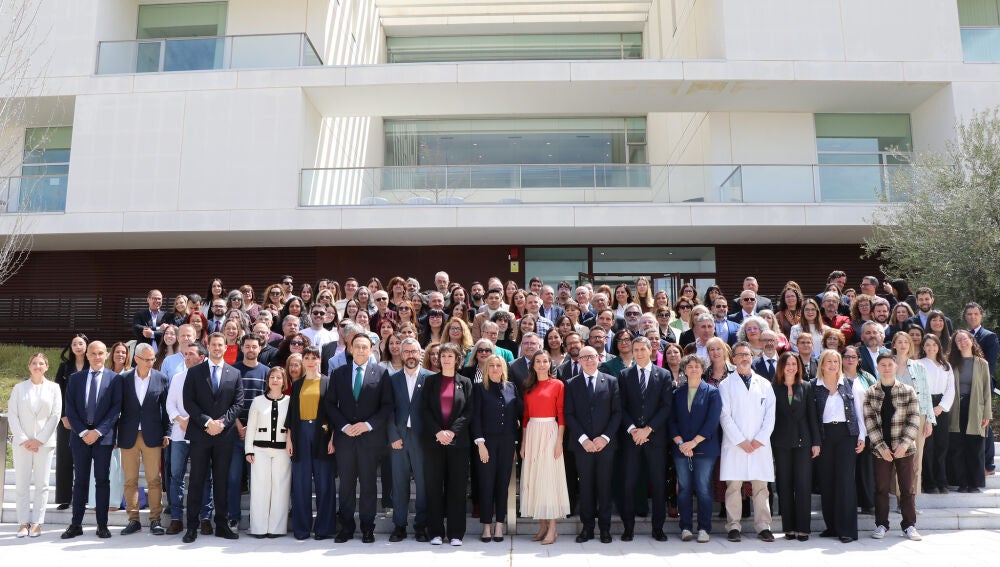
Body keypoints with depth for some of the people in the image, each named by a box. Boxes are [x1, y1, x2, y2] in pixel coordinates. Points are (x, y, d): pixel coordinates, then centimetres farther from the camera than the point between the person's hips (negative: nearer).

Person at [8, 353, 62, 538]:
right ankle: (23, 522, 9)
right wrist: (23, 440, -7)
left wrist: (39, 440, -7)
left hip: (44, 442, -1)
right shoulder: (19, 388, 8)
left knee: (41, 484, 0)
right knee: (22, 483, 2)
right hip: (22, 442, 1)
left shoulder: (53, 388, 6)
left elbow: (55, 415, 1)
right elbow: (12, 415, 3)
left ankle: (37, 522, 6)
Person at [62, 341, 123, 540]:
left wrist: (98, 431, -13)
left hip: (103, 436, -2)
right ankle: (76, 524, 14)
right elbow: (70, 408, 4)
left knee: (102, 480, 2)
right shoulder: (75, 378, 9)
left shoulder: (115, 378, 1)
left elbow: (116, 408, -5)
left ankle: (102, 525, 8)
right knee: (80, 481, 7)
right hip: (80, 435, 2)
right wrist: (82, 431, -8)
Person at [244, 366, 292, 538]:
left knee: (280, 487, -1)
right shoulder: (258, 401, 8)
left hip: (282, 450, 0)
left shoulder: (290, 402, 6)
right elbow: (251, 427, 9)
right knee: (259, 487, -1)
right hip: (260, 449, 1)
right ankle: (259, 528, 7)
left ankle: (276, 528, 7)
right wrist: (248, 450, 4)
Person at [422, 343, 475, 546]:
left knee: (456, 487, 1)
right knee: (434, 487, 2)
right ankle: (436, 532, 9)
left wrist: (452, 431, -11)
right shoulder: (430, 381, 9)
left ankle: (456, 533, 7)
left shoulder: (465, 383, 9)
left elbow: (468, 412, 2)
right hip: (434, 440, 0)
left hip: (458, 441, 0)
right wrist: (438, 432, -10)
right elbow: (424, 409, 2)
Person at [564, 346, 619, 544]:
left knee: (604, 485, 4)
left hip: (606, 443, 0)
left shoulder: (611, 381, 5)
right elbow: (569, 415, 0)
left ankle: (605, 528, 15)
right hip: (582, 444, 0)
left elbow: (617, 412, 1)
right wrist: (583, 439, -10)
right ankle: (587, 527, 15)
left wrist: (606, 437, -9)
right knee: (586, 486, 5)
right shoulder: (572, 384, 5)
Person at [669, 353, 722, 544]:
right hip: (681, 448, 2)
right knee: (684, 489, 3)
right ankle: (686, 528, 11)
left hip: (704, 448, -2)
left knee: (703, 489, -1)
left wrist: (694, 442, -12)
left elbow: (712, 421, -6)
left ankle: (704, 528, 9)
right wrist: (680, 443, -7)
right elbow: (672, 420, 6)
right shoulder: (677, 392, 10)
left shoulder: (712, 392, 2)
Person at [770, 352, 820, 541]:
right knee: (784, 485, 4)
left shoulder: (806, 387, 7)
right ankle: (789, 527, 12)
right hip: (781, 442, 0)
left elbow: (812, 416, 6)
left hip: (803, 441, 0)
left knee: (803, 485, -2)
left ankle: (803, 528, 4)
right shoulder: (773, 388, 3)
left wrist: (816, 442, 1)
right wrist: (769, 443, -2)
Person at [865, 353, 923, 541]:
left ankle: (909, 525, 17)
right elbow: (869, 422, -1)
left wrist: (904, 444, -11)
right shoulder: (870, 393, 3)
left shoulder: (907, 391, 2)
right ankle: (881, 524, 17)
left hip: (905, 448, 0)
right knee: (881, 488, 6)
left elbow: (914, 419, -2)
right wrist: (882, 447, -9)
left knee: (907, 488, 6)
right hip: (881, 449, 0)